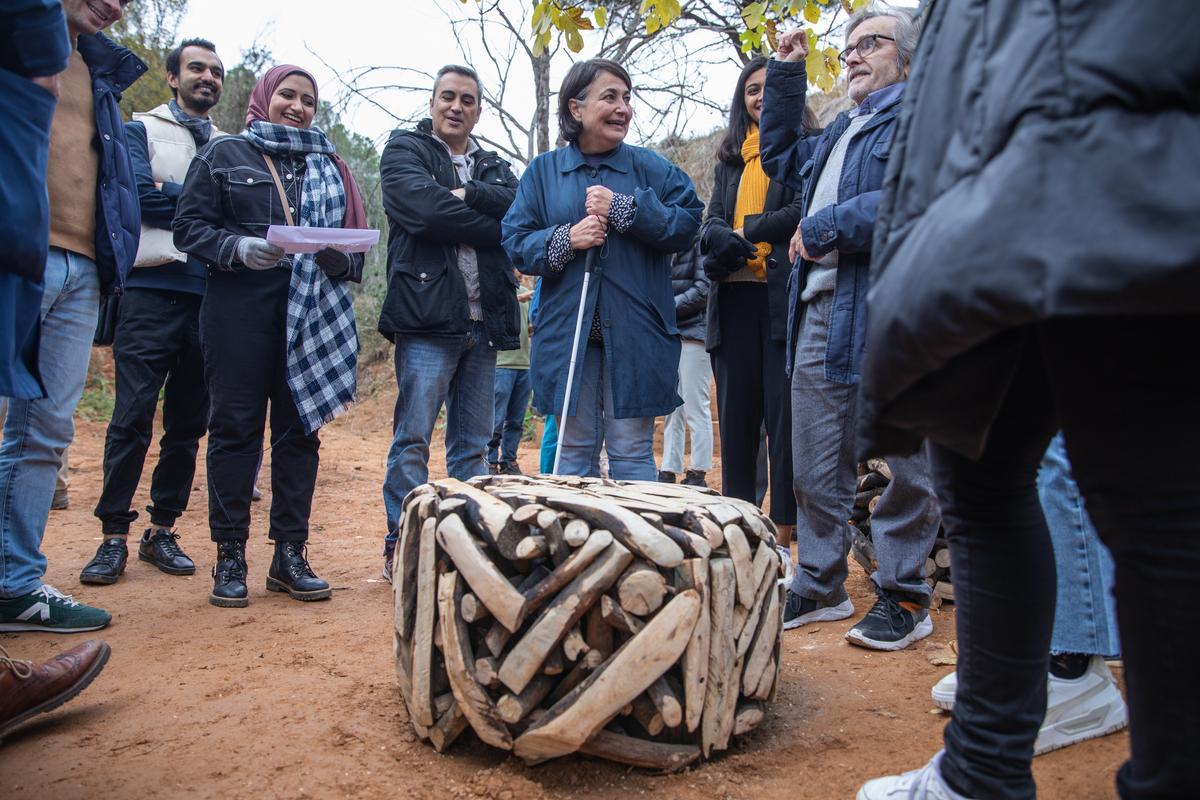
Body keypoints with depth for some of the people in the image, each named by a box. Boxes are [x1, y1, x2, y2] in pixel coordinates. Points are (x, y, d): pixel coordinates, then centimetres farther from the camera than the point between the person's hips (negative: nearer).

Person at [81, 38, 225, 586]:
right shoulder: (141, 130, 10)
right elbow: (141, 196, -6)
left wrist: (171, 193, -6)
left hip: (209, 294, 3)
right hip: (152, 289, -3)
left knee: (188, 422, 5)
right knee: (132, 417, -6)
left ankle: (162, 531, 14)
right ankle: (114, 535, 2)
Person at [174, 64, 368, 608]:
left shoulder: (328, 167, 17)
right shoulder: (223, 154, 9)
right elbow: (188, 226, 2)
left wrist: (339, 258, -10)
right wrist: (237, 248, -16)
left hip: (310, 315, 3)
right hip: (238, 312, -2)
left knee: (300, 429, 3)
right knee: (235, 427, -1)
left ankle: (289, 554, 12)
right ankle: (229, 557, 8)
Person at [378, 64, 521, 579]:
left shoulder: (493, 166, 21)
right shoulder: (405, 150, 7)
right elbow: (426, 209, -13)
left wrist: (467, 195, -13)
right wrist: (494, 224, -6)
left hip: (484, 322, 5)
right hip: (427, 316, -5)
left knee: (473, 444, 8)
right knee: (413, 438, -4)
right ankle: (401, 546, 4)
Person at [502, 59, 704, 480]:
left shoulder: (649, 168, 6)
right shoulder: (543, 171, 8)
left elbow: (687, 221, -5)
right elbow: (516, 242, 4)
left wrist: (622, 208, -13)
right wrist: (565, 239, -13)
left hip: (633, 336, -1)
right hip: (569, 334, 1)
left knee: (632, 452, 4)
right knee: (574, 452, 9)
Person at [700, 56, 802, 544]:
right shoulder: (730, 160, 22)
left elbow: (804, 211, -8)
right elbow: (713, 224, 10)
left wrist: (747, 232, -5)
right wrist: (733, 246, -11)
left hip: (785, 296, -5)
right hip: (735, 298, 5)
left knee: (784, 414, -7)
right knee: (736, 415, 6)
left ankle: (784, 533, -2)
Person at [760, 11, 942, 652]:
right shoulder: (841, 131, 26)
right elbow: (782, 159, 41)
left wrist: (824, 229, -11)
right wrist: (787, 73, 31)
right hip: (818, 311, 8)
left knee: (904, 465, 1)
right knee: (816, 467, 11)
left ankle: (903, 598, 14)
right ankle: (821, 586, 23)